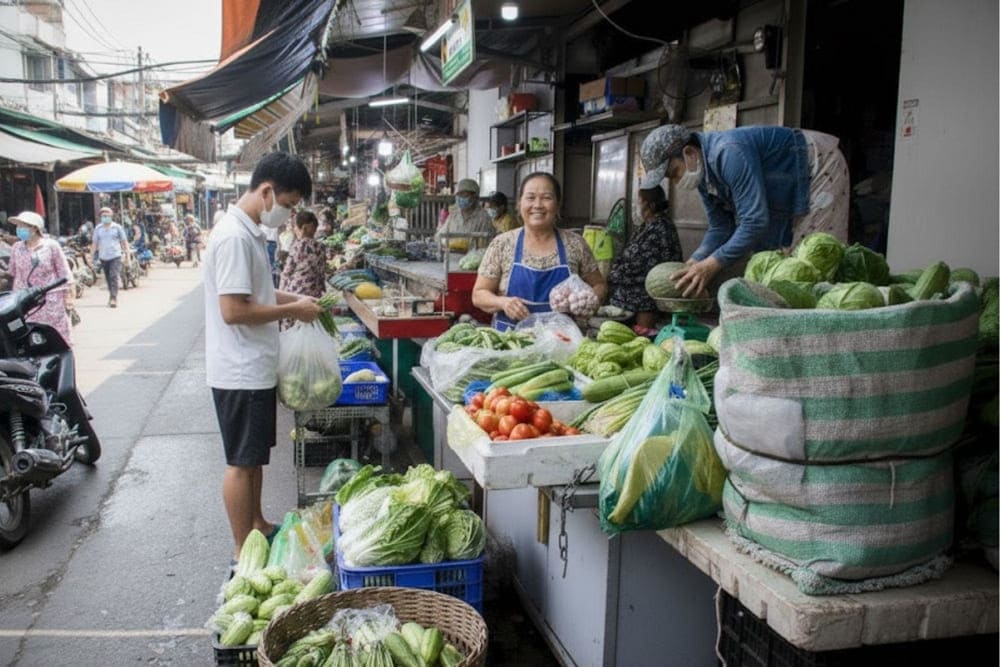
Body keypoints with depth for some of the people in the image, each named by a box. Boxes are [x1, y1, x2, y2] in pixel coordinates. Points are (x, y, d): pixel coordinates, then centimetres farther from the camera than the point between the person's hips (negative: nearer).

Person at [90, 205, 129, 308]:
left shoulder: (117, 227, 1)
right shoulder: (98, 228, 8)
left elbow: (124, 241, 6)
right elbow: (94, 243, 13)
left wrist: (127, 253, 1)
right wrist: (91, 255, 8)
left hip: (115, 256, -3)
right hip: (103, 257, 3)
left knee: (114, 277, -14)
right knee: (108, 279, 9)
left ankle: (114, 298, -17)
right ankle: (111, 296, 24)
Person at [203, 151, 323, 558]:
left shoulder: (250, 232, 10)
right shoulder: (234, 237, -22)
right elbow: (233, 309, -26)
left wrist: (294, 299, 8)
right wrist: (292, 310, -16)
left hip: (256, 367, 10)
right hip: (241, 371, -10)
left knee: (255, 455, 21)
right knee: (241, 461, 2)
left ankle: (257, 525, 36)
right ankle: (244, 553, 14)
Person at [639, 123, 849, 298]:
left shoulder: (728, 153, -35)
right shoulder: (703, 173, -4)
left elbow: (755, 220, -39)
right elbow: (720, 228, 0)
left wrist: (711, 265, -38)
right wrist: (693, 266, -15)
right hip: (787, 194, 9)